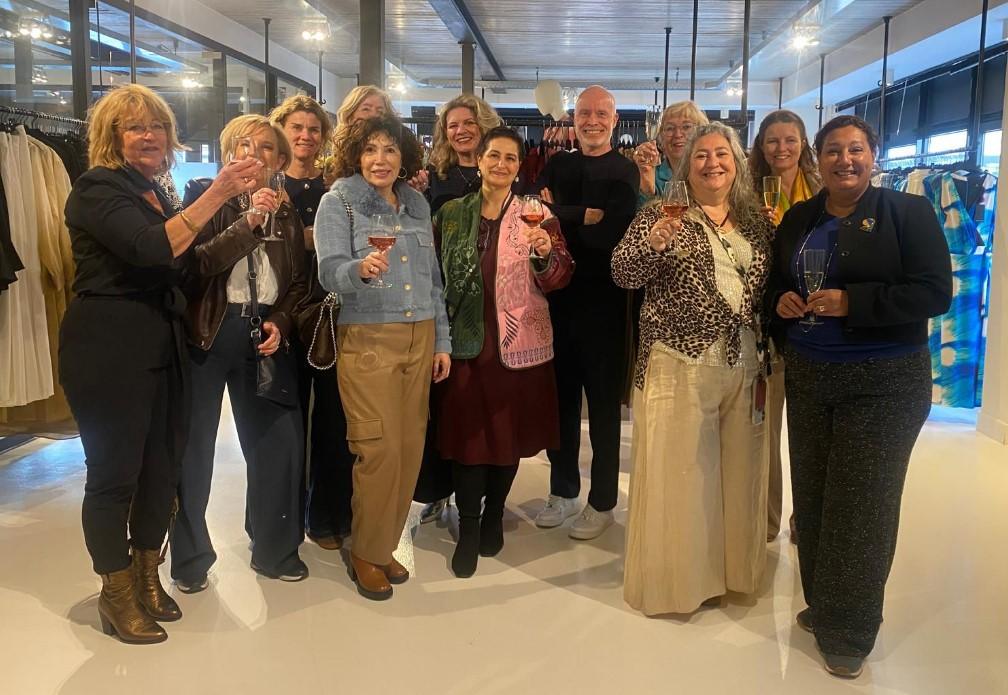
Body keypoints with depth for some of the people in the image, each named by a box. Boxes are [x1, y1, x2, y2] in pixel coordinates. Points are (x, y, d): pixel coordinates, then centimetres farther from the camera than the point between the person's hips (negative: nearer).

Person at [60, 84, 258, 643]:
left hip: (162, 349, 8)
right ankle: (117, 595, 18)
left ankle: (147, 577, 29)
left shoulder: (153, 194, 16)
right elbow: (152, 248, -27)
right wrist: (216, 194, -31)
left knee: (162, 466, 12)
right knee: (114, 471, 2)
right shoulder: (98, 189, -10)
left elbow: (183, 265, 21)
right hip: (108, 350, -8)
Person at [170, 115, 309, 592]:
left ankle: (274, 550, 21)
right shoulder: (205, 200, 0)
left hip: (265, 333, 3)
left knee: (278, 441, 2)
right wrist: (248, 222, -22)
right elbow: (198, 262, -15)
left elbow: (298, 282, 13)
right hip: (207, 332, -3)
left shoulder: (287, 216, 11)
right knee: (194, 445, 4)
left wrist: (280, 322, -4)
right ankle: (190, 558, 21)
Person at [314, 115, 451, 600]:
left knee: (410, 446, 6)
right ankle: (366, 553, 13)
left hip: (419, 339, 5)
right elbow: (329, 271, -14)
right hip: (367, 340, -5)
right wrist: (360, 268, -36)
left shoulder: (417, 204, 13)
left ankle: (386, 544, 23)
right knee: (380, 449, -6)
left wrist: (441, 340, 13)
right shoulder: (339, 200, -2)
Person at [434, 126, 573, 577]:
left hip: (518, 344, 0)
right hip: (465, 341, 1)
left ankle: (493, 516, 28)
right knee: (466, 431, 1)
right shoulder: (451, 213, 6)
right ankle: (468, 528, 14)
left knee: (510, 431, 9)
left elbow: (558, 279, -5)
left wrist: (546, 254, -26)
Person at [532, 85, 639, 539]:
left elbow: (611, 234, -18)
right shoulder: (556, 165, 11)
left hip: (603, 302, -4)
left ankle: (602, 502, 20)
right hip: (558, 298, 4)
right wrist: (584, 216, -14)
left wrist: (558, 214, -12)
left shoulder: (625, 172, -3)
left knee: (603, 405, 7)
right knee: (561, 399, 12)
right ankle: (563, 491, 28)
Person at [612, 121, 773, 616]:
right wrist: (652, 243, -28)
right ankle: (674, 578, 18)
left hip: (742, 365, 5)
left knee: (735, 469, 13)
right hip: (678, 365, -4)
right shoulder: (663, 214, -2)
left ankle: (728, 568, 31)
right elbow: (622, 274, -12)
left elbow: (767, 291, 16)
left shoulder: (756, 222, 11)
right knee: (678, 469, 2)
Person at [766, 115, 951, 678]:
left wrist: (851, 303, -21)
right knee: (812, 497, 10)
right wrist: (780, 300, -4)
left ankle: (850, 631, 16)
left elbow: (936, 293, -13)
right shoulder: (798, 218, 10)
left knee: (860, 504, 1)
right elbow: (776, 282, 19)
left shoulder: (909, 212, -5)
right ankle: (820, 603, 29)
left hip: (882, 383, -5)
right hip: (807, 377, 5)